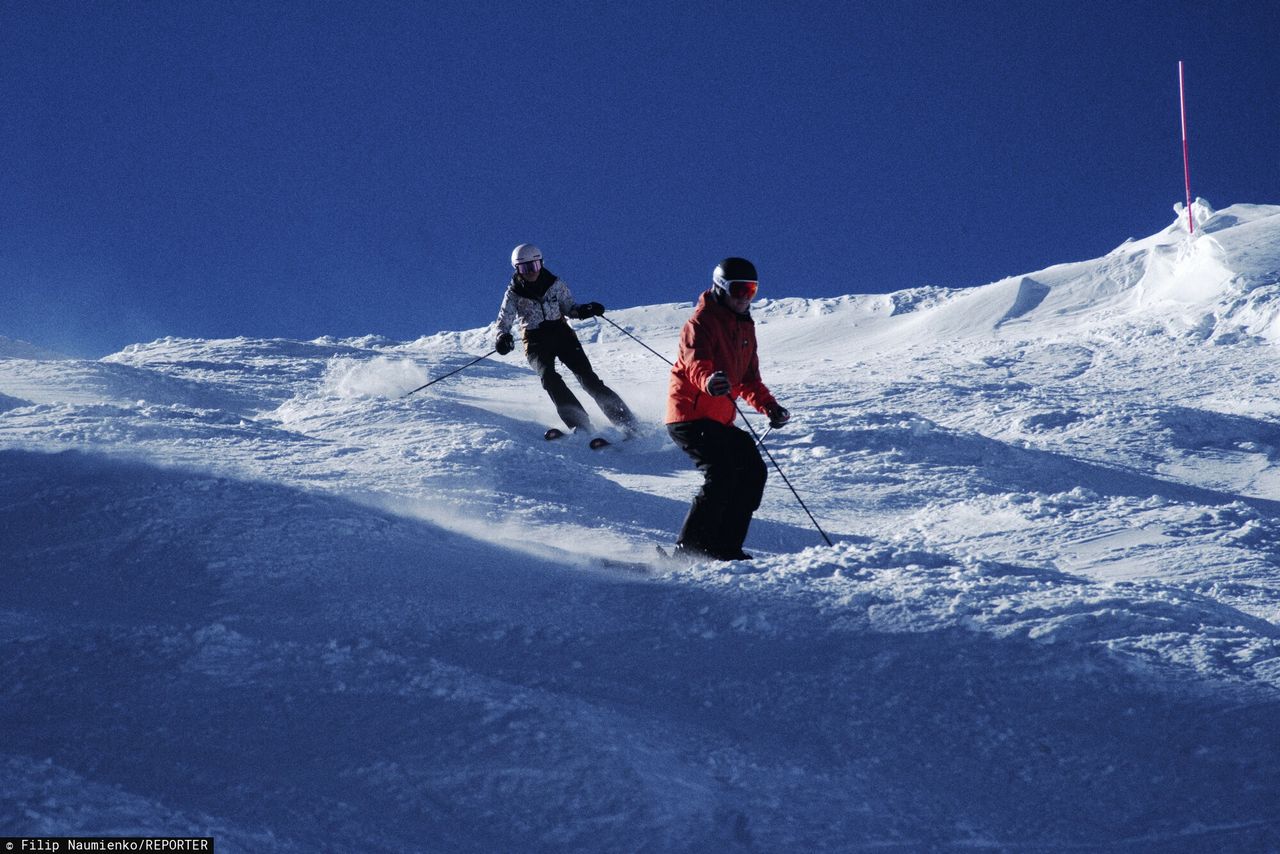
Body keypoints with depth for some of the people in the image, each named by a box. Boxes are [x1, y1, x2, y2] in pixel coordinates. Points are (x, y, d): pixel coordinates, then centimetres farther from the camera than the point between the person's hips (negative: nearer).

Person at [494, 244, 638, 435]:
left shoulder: (554, 283, 2)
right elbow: (504, 321, 1)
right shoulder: (513, 294, -1)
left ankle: (625, 420, -11)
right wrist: (503, 338, -22)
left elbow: (569, 307, 11)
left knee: (586, 375, -13)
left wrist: (584, 310, -11)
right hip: (536, 341, -1)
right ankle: (579, 424, -33)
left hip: (561, 333, 1)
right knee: (548, 376, -28)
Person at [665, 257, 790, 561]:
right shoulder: (702, 322, -9)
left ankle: (725, 548, 9)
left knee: (753, 472, 4)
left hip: (720, 421, 9)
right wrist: (708, 381, -51)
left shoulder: (745, 327, 18)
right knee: (722, 475, -22)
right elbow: (695, 361, -29)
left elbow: (749, 378, 24)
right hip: (691, 415, -9)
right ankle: (689, 549, -18)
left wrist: (769, 406, 8)